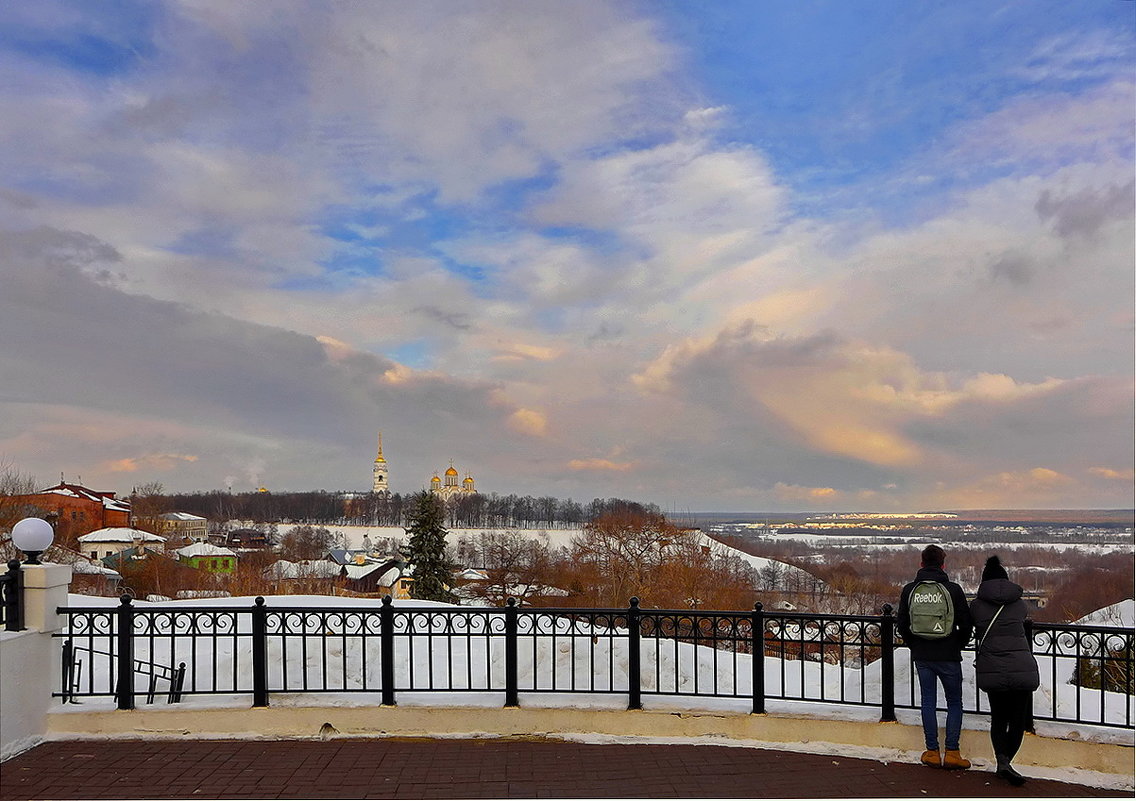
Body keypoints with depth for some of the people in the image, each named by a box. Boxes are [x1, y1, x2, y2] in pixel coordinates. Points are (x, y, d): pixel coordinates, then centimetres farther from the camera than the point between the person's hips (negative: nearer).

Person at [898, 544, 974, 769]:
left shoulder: (909, 590, -2)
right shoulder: (953, 589, -8)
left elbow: (901, 623, 0)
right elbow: (966, 624, -6)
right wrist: (958, 645, 11)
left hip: (922, 656, 2)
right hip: (948, 656, -2)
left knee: (928, 702, 11)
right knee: (954, 702, 10)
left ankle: (932, 751, 12)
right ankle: (952, 752, 4)